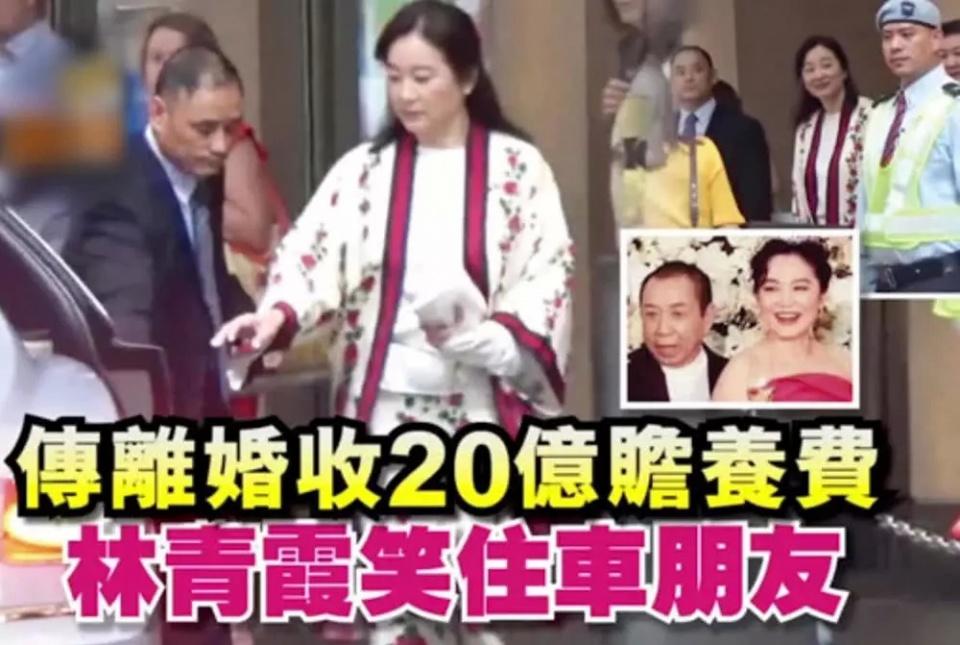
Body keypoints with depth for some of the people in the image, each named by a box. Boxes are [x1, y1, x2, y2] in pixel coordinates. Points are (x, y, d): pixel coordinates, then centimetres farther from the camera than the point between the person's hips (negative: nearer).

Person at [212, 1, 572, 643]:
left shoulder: (517, 166, 2)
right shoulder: (364, 168, 7)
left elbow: (549, 274, -3)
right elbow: (314, 252, -5)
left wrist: (484, 336, -18)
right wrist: (276, 314, -25)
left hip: (481, 409, -2)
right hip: (383, 407, 2)